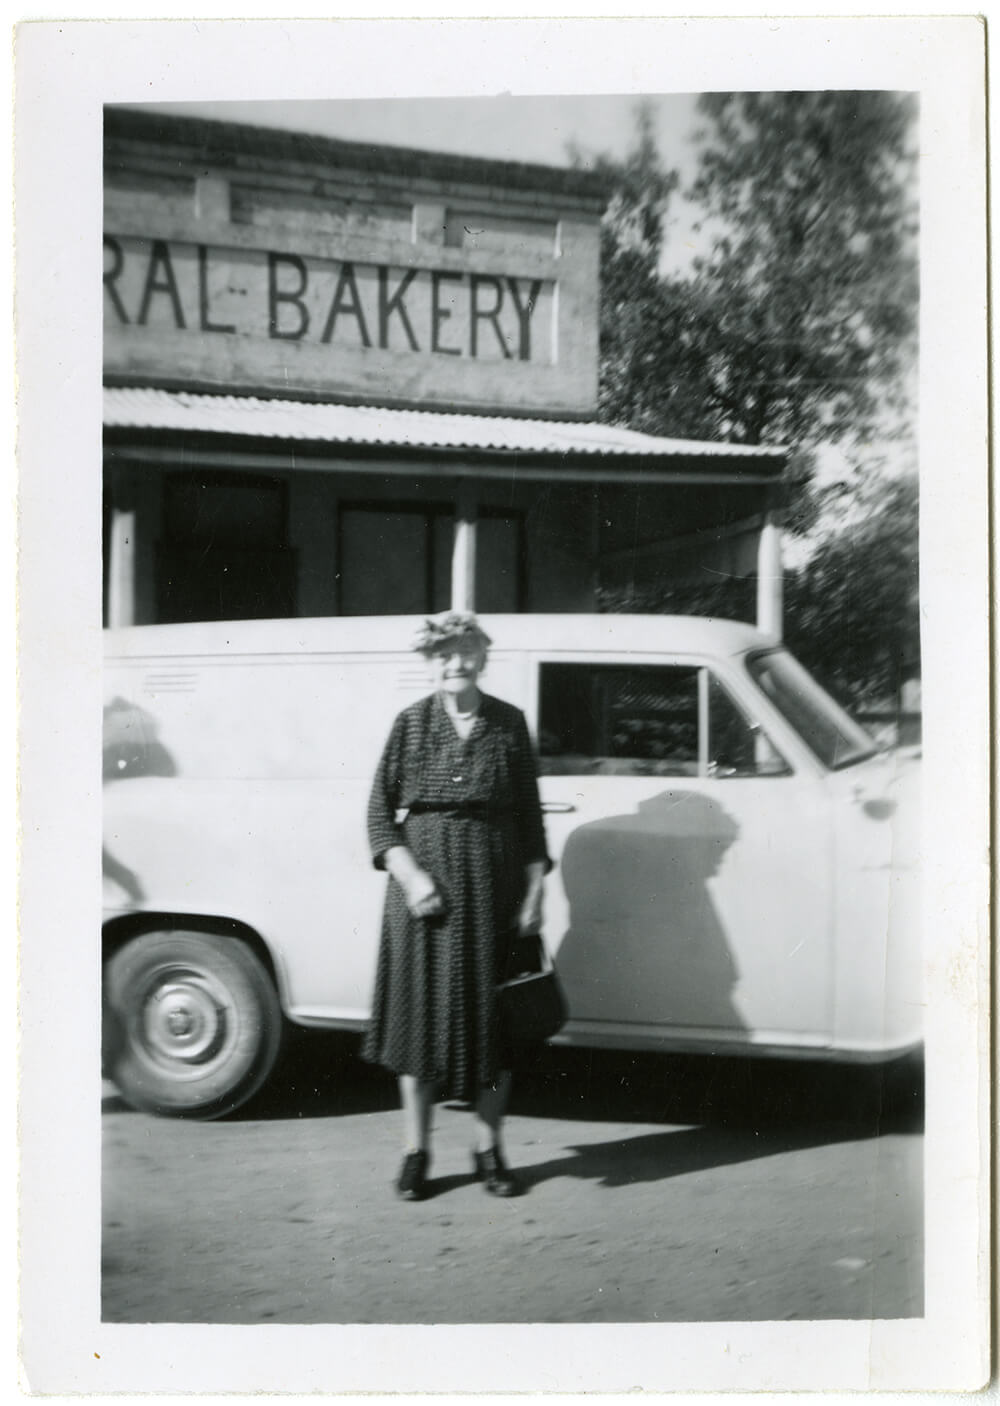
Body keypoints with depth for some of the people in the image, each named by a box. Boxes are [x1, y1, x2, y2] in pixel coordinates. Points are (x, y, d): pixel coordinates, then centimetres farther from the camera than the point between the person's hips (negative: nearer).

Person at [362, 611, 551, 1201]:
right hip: (424, 883, -1)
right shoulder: (411, 724, 1)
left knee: (494, 1015, 5)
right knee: (420, 1012, 2)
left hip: (495, 887, 1)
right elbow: (380, 811, 1)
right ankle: (416, 1152, 12)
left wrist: (535, 891, 2)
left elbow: (530, 815, 8)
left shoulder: (509, 724, 5)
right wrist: (410, 875, -12)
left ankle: (490, 1148, 18)